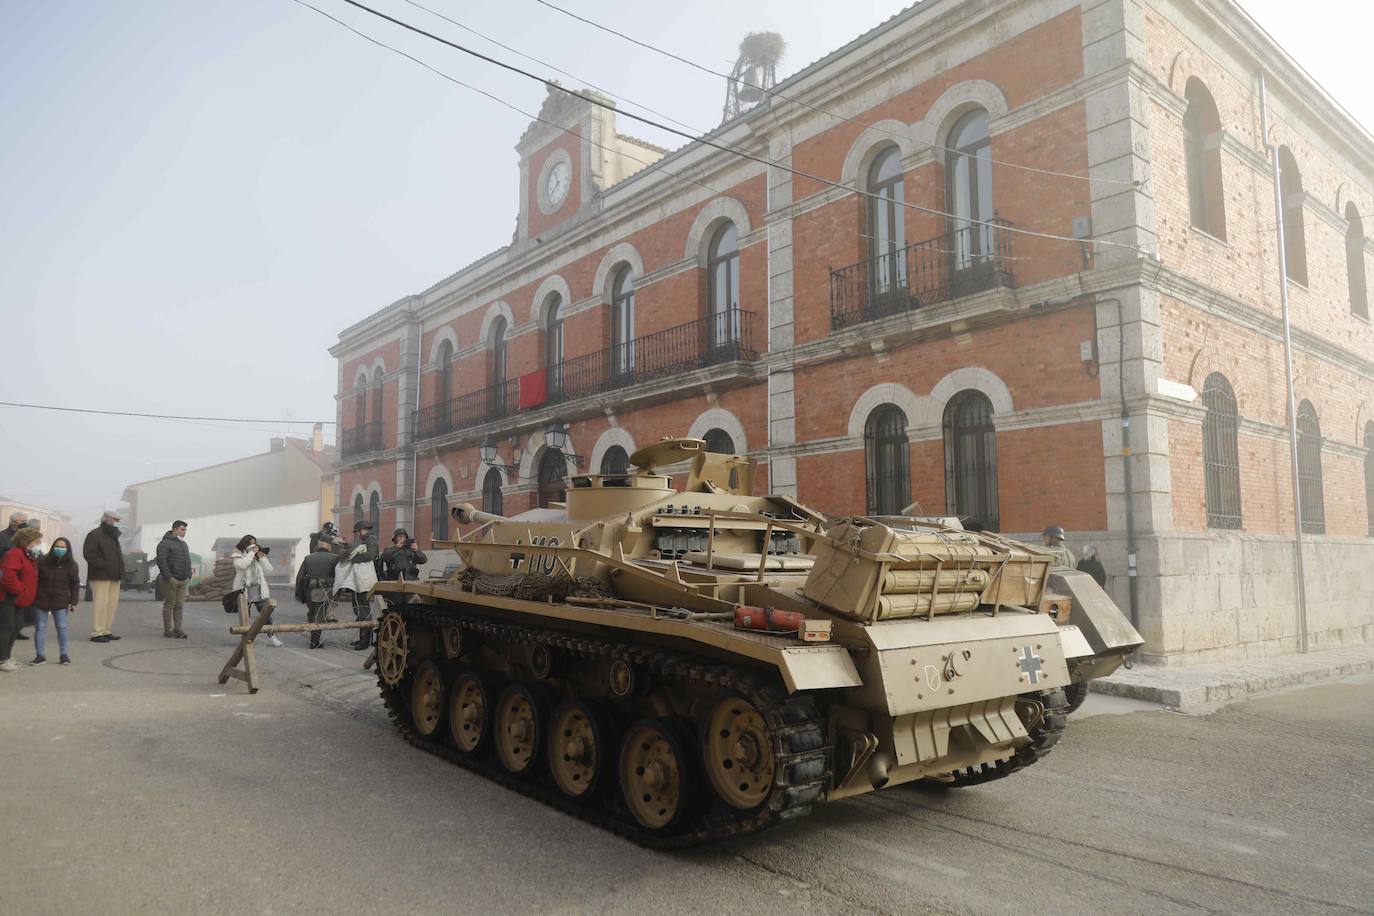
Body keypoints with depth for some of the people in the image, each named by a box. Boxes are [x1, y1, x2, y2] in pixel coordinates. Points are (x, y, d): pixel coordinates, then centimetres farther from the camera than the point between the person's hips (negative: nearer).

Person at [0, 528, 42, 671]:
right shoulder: (14, 554, -16)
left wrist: (27, 593, 15)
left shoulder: (27, 557, 18)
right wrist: (19, 589, -21)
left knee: (14, 628, 13)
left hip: (17, 600, 10)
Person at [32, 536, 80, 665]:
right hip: (41, 600, 0)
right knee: (40, 627, 5)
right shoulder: (42, 561, -4)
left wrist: (73, 602, -4)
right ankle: (40, 655, 13)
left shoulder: (71, 565, -2)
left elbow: (75, 585, 1)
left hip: (60, 602, 0)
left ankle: (64, 654, 11)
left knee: (62, 628, 2)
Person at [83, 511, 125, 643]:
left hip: (114, 577, 9)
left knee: (112, 604, 9)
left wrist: (120, 570, 17)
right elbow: (89, 553, -17)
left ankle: (106, 631, 16)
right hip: (100, 577, -9)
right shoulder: (95, 535, -6)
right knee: (100, 603, -10)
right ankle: (96, 633, -7)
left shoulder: (113, 536, 23)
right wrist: (103, 565, -21)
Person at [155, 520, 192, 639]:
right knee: (169, 605, -2)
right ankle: (168, 630, 3)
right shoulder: (165, 543, -7)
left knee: (179, 605, 5)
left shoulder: (184, 544, 20)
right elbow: (161, 561, -15)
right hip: (171, 580, -7)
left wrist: (189, 576, 15)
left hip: (183, 580, 7)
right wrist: (169, 577, -21)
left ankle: (178, 629, 6)